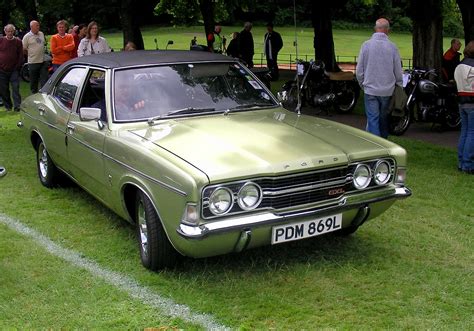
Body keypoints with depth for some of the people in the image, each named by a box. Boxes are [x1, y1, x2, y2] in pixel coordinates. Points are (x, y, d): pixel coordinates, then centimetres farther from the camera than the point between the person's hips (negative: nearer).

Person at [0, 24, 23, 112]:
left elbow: (21, 55, 4)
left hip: (14, 70, -2)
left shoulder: (18, 42, 2)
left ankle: (17, 106, -8)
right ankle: (8, 106, 18)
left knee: (15, 88, -8)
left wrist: (18, 66, -3)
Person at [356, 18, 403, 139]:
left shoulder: (366, 45, -6)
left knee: (372, 119, -1)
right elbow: (398, 71, 0)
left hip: (370, 89, -1)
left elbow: (359, 70, -1)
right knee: (384, 119, 15)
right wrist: (399, 87, 14)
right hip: (388, 90, 1)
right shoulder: (392, 47, -6)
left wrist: (362, 84, 15)